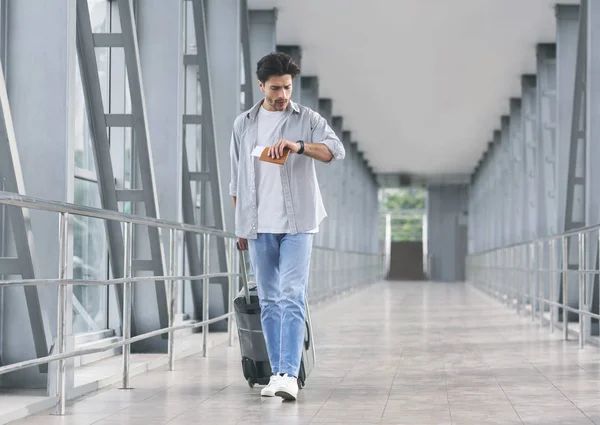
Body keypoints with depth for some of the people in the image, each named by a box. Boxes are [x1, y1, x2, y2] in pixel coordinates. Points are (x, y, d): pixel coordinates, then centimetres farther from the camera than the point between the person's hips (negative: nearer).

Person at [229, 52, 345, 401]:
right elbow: (237, 179, 15)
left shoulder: (308, 119, 3)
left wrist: (299, 146, -29)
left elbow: (336, 150, -14)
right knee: (269, 301, 6)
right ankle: (277, 372, 12)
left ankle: (290, 375, -16)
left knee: (292, 297, -12)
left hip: (297, 223, -3)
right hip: (259, 226, 3)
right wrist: (240, 225, 13)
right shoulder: (244, 125, 11)